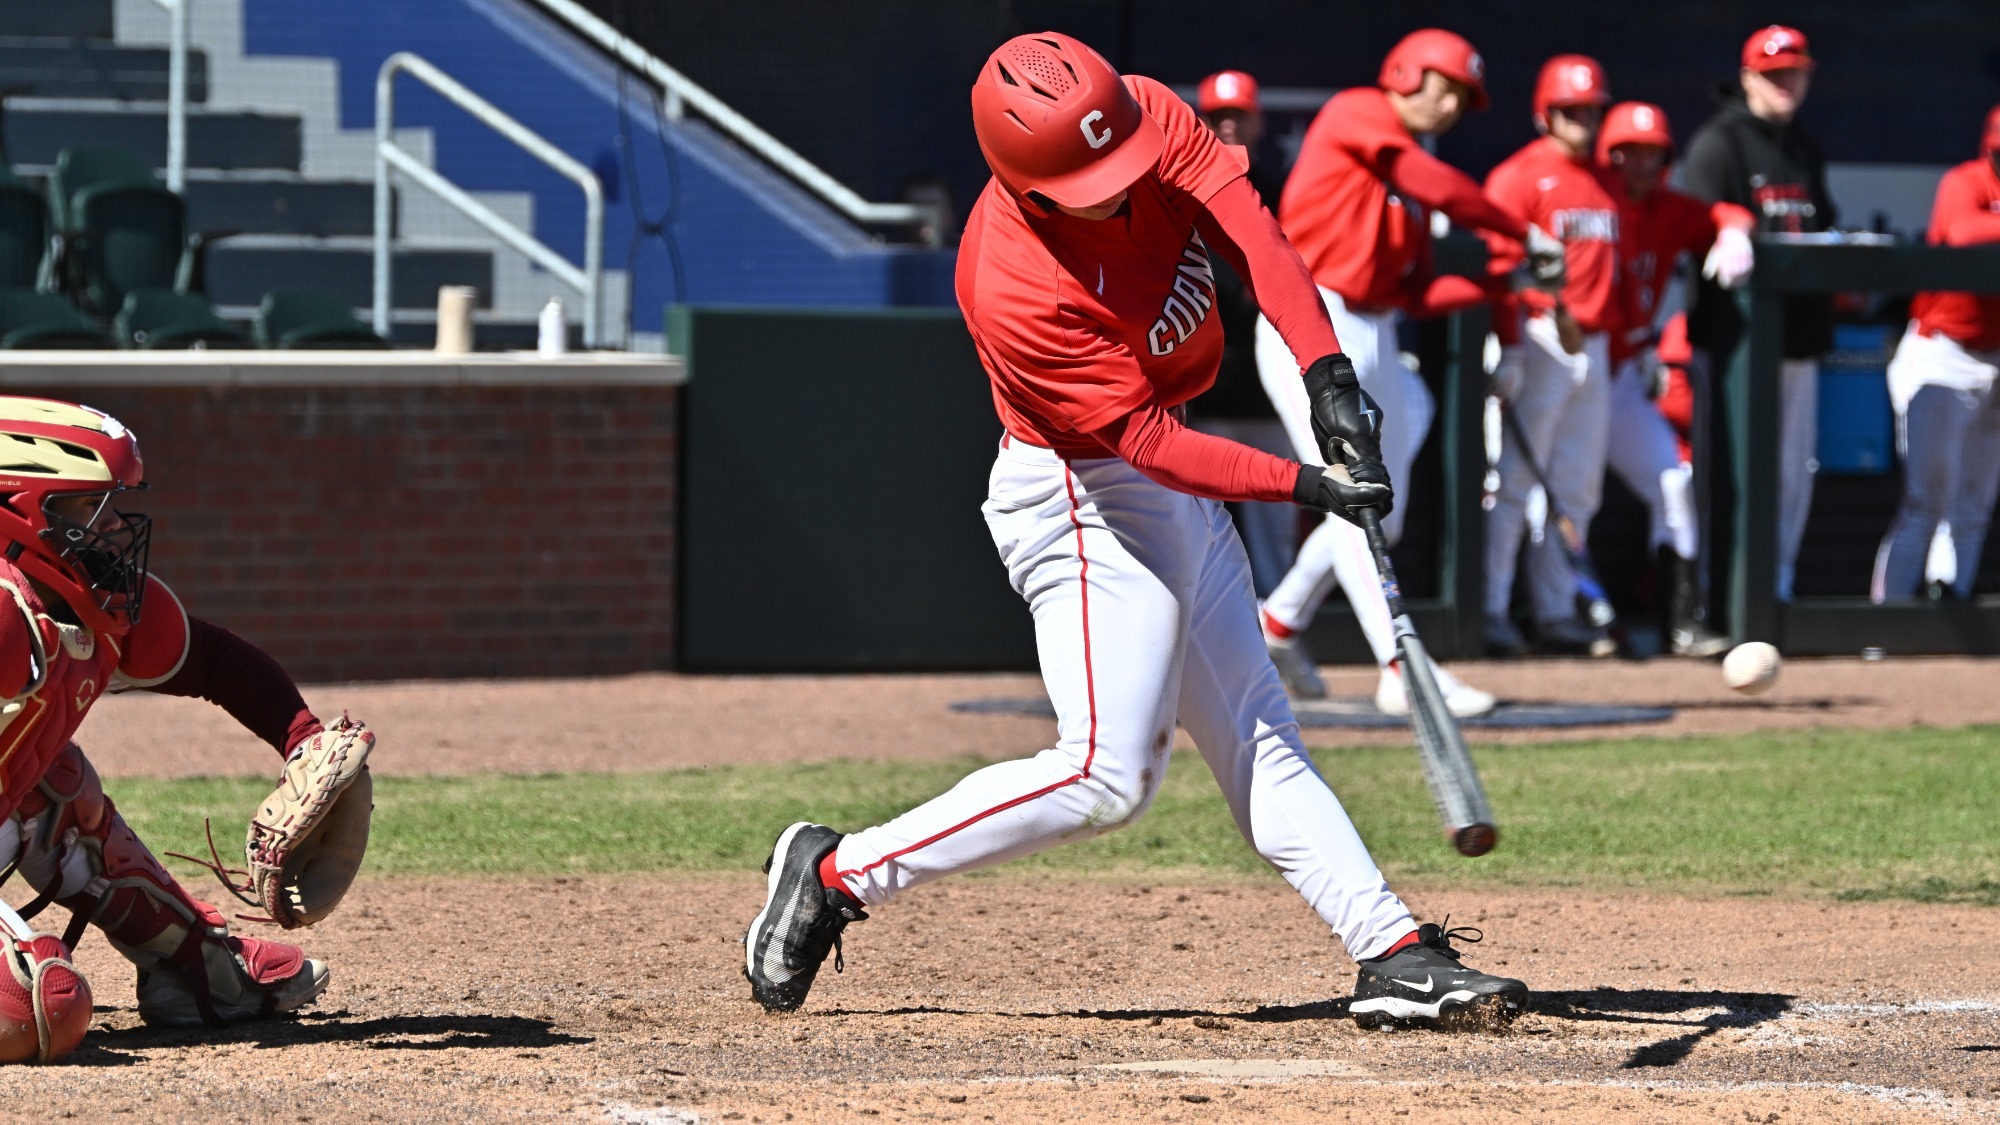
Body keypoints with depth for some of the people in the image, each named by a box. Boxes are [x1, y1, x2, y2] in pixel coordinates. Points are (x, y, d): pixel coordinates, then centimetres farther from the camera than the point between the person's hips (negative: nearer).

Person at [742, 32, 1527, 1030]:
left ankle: (1394, 953, 14)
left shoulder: (1150, 118, -14)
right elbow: (1145, 442, -28)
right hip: (1081, 503, -8)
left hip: (1182, 496, 8)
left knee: (1258, 738, 11)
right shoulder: (1014, 291, -33)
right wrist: (1304, 485, -32)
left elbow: (1250, 233, -22)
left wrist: (1326, 374, -35)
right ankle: (834, 873, -6)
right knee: (1107, 777, -14)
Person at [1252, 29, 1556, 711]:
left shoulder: (1411, 175, 18)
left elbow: (1417, 294, 12)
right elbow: (1442, 188, -16)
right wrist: (1525, 234, -9)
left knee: (1382, 516, 14)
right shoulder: (1357, 113, -4)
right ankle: (1404, 672, -21)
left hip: (1374, 341, 9)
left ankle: (1279, 623, 33)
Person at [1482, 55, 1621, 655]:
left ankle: (1556, 611, 13)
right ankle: (1489, 610, -7)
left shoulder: (1605, 182, 17)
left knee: (1577, 488, 8)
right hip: (1539, 342, -7)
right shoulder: (1518, 176, -5)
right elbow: (1501, 264, -12)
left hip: (1594, 348, 7)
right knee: (1514, 479, -8)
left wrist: (1607, 343, 14)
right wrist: (1508, 351, -19)